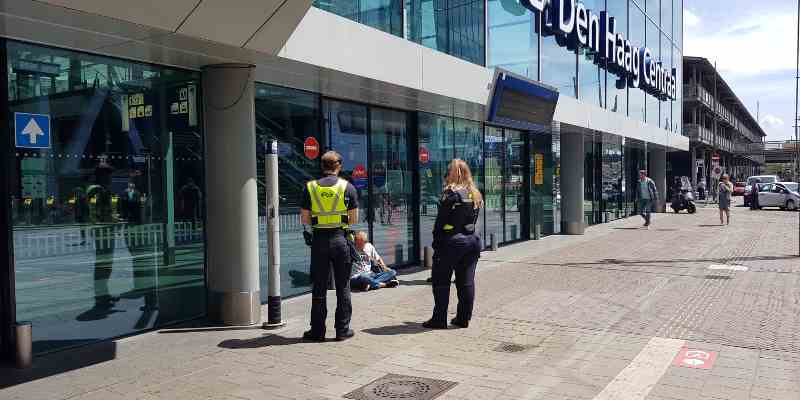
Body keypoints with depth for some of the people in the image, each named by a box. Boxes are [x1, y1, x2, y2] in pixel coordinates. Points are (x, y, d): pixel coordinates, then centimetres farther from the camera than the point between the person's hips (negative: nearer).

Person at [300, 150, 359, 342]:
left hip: (319, 240, 1)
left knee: (319, 288, 8)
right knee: (343, 286, 8)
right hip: (340, 239, -1)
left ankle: (317, 331, 13)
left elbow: (304, 219, 1)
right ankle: (343, 330, 12)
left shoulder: (310, 187, 1)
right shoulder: (348, 187, -1)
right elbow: (354, 218, 0)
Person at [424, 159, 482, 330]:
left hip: (451, 241, -6)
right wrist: (469, 236, 15)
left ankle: (439, 319, 7)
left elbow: (441, 220, -12)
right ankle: (463, 318, 16)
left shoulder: (450, 193, -12)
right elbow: (473, 219, 12)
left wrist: (436, 243, -6)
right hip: (472, 240, 7)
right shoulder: (475, 194, 9)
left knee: (441, 281, 3)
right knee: (466, 282, 10)